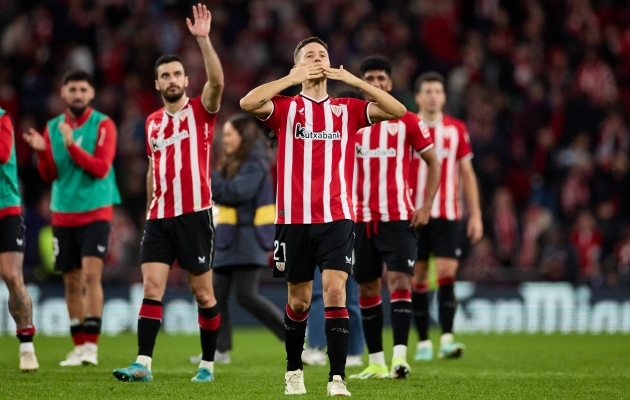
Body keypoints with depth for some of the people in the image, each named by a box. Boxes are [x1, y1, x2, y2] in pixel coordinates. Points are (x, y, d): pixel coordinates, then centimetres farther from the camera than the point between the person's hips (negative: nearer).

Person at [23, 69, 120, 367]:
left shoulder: (103, 125, -4)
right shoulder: (53, 127, 9)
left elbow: (101, 168, -14)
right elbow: (49, 175, 6)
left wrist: (72, 146, -24)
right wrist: (42, 151, -13)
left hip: (95, 211, -4)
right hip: (63, 214, 4)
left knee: (91, 274, -16)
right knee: (71, 281, 6)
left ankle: (91, 345, -17)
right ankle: (79, 346, 14)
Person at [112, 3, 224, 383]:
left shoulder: (201, 110, 0)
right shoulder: (153, 122, 14)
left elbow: (217, 82, -21)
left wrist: (203, 39, -28)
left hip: (195, 214, -4)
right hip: (160, 217, 4)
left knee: (202, 291, 2)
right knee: (152, 286, -7)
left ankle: (208, 364, 13)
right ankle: (143, 363, -11)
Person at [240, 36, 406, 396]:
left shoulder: (348, 109, 9)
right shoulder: (286, 107, 4)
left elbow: (398, 110, -3)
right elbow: (247, 103, -15)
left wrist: (355, 81, -9)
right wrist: (293, 79, -15)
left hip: (337, 217, 0)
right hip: (294, 218, 0)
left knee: (335, 290, -15)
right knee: (299, 300, 9)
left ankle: (338, 378, -15)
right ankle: (294, 372, 29)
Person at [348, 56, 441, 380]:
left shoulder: (407, 121, 1)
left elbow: (433, 162, 7)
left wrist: (426, 206, -2)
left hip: (398, 217, -3)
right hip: (362, 219, 3)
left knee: (399, 280, -15)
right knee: (367, 287, 7)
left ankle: (400, 357, -21)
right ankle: (376, 361, 15)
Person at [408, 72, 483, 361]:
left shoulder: (457, 129, 7)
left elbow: (467, 174, 11)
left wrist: (475, 215, 6)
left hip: (447, 215, 0)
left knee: (447, 274, -11)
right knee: (418, 278, 3)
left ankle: (447, 339, -15)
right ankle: (423, 342, 8)